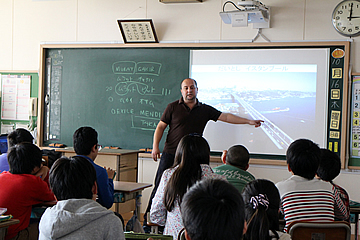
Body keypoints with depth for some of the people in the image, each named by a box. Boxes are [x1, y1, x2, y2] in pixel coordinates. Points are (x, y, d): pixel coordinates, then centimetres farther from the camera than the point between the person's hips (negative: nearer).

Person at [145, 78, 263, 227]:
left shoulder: (205, 110, 9)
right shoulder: (173, 107, 4)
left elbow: (225, 116, 7)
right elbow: (161, 126, 4)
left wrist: (248, 121, 0)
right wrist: (155, 146, -6)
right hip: (170, 154, -2)